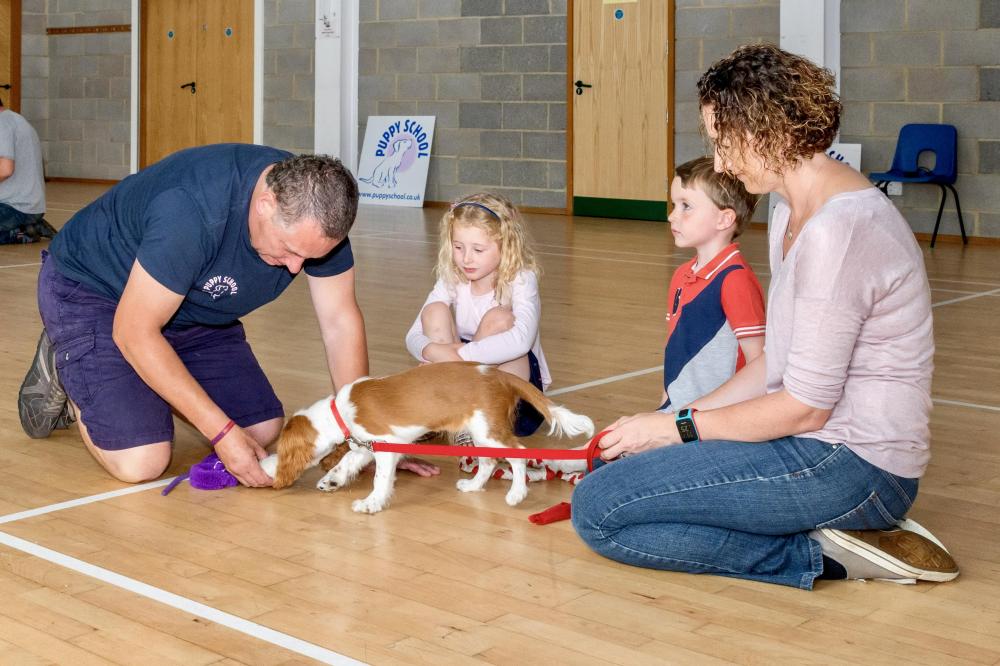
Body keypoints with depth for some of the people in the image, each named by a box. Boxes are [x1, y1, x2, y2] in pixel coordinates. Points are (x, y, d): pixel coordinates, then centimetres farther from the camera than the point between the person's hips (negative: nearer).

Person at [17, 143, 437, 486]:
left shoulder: (316, 211, -20)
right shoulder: (192, 211, -39)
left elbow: (340, 321, -10)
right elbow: (135, 332, -32)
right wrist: (223, 432, -31)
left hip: (193, 307, 7)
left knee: (265, 429, -3)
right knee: (141, 462, -21)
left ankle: (152, 385, 19)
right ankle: (64, 372, 8)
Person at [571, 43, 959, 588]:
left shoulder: (837, 231, -21)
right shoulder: (793, 214, 12)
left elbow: (805, 407, -20)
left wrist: (679, 427, -9)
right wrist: (689, 414, 6)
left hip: (852, 464, -11)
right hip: (818, 438, 11)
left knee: (597, 509, -15)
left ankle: (823, 553, -9)